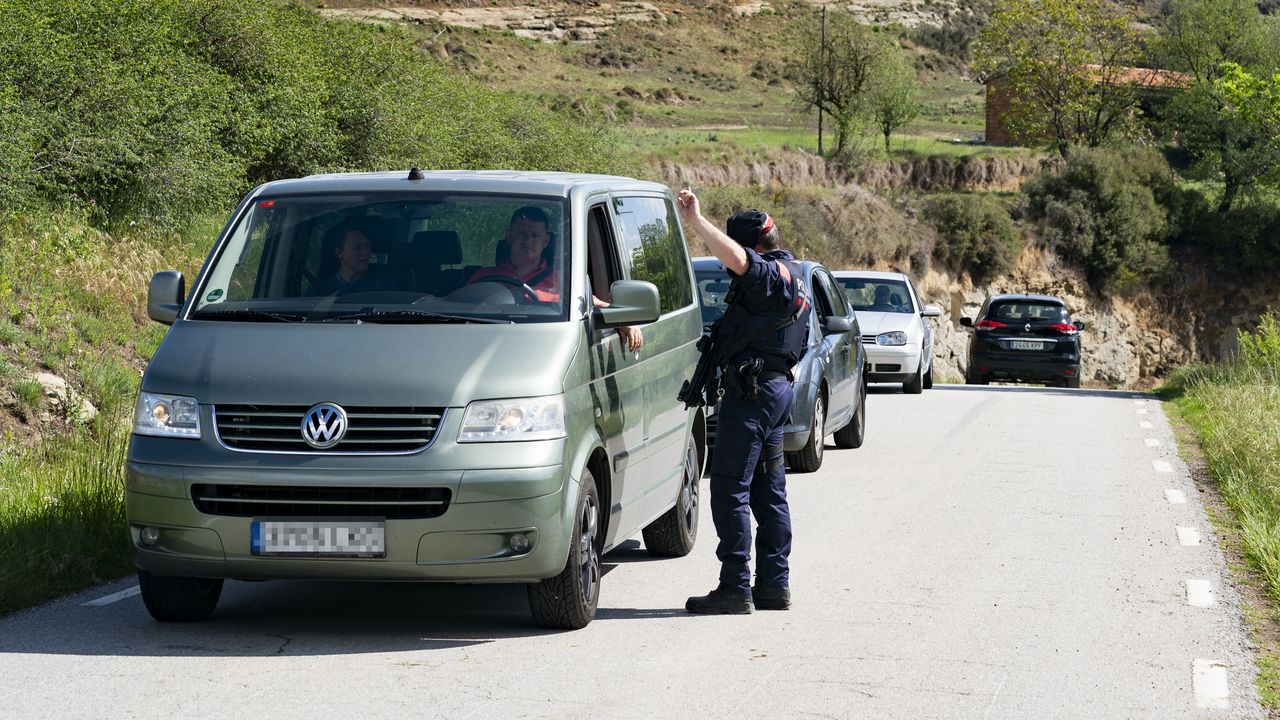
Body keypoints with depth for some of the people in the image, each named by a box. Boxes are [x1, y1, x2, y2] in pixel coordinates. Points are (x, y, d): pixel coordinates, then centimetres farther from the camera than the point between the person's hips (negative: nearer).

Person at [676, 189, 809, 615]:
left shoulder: (771, 274, -16)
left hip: (752, 391, -11)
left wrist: (695, 221, -37)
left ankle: (736, 588, -11)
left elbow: (736, 259, -36)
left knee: (730, 489, -9)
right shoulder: (790, 276, 17)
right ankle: (774, 585, 17)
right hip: (778, 388, 11)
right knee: (768, 492, 14)